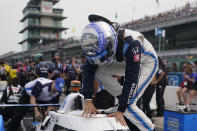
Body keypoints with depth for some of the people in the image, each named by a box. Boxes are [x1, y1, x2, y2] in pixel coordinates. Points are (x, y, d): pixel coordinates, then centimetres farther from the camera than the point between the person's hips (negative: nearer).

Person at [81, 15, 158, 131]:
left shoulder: (131, 43, -39)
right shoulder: (98, 43, -21)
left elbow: (131, 80, -37)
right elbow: (89, 69, -20)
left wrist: (121, 110, -34)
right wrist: (88, 100, -29)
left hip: (147, 62, -7)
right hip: (126, 62, 7)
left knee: (128, 105, -18)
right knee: (99, 71, -16)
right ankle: (122, 98, -3)